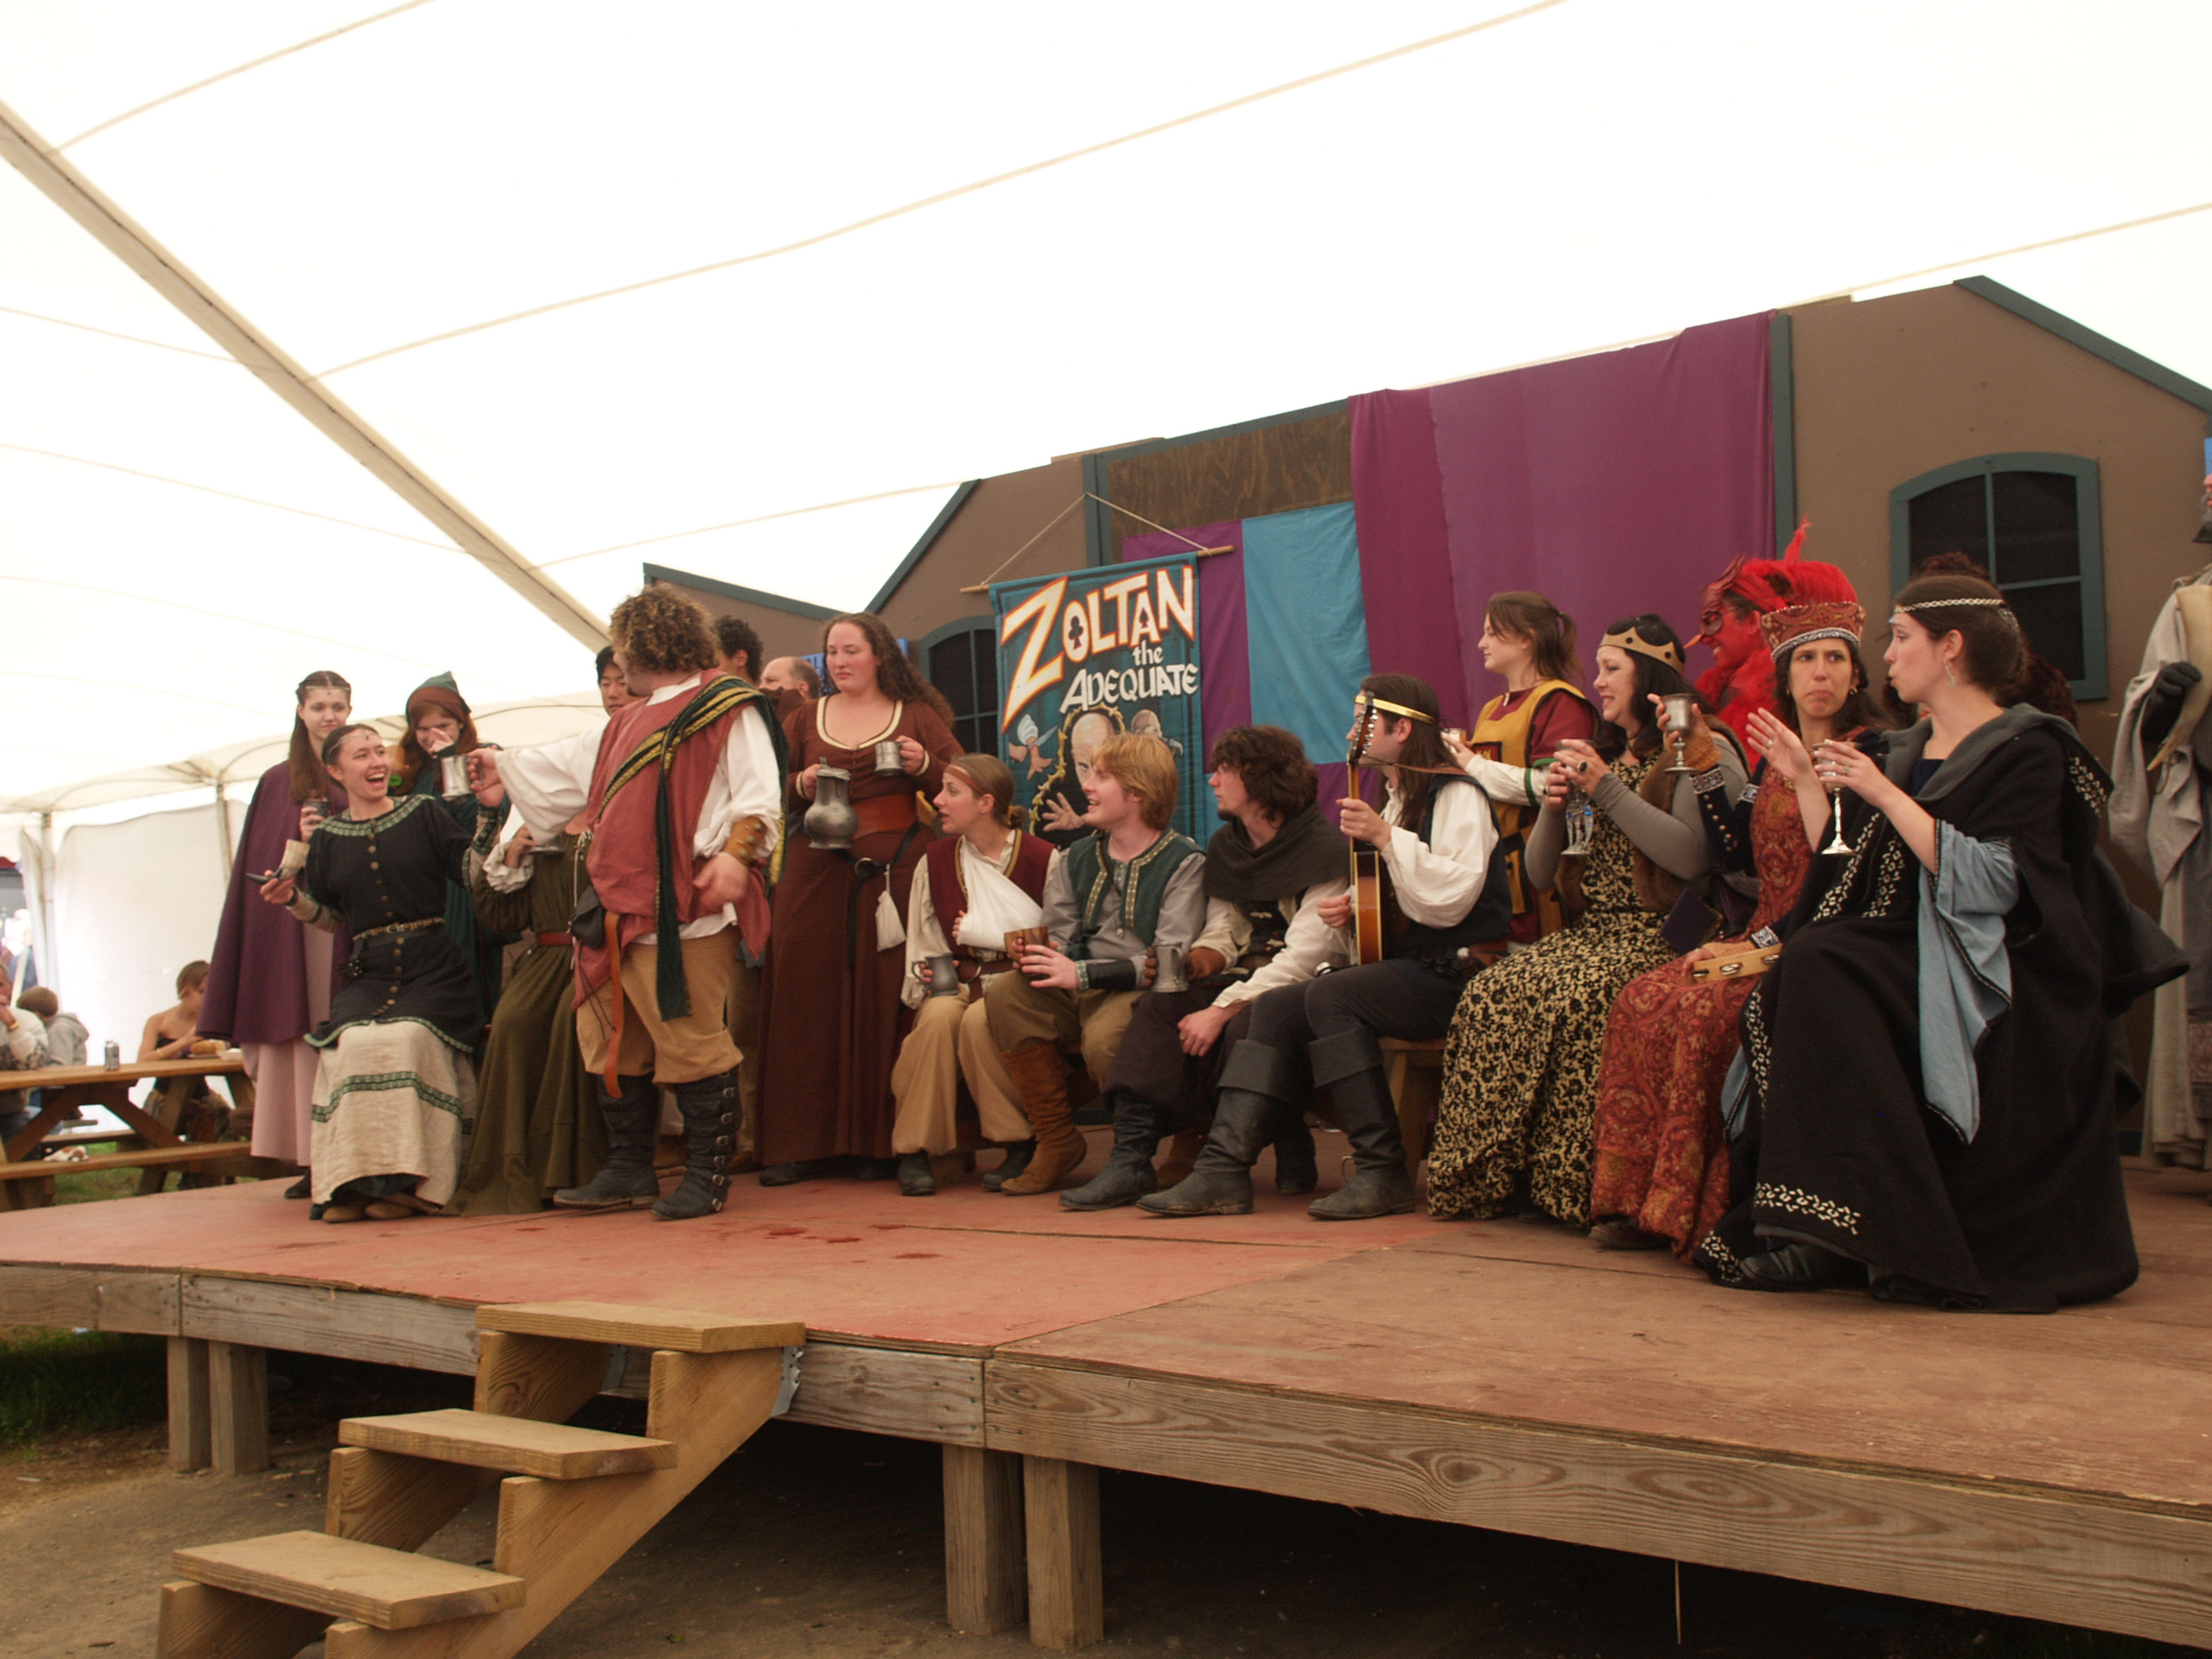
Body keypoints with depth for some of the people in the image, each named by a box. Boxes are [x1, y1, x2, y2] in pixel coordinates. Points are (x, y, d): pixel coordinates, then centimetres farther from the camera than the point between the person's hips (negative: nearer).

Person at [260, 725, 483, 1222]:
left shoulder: (423, 813, 8)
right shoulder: (326, 838, 14)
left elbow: (473, 872, 0)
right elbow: (333, 919, 19)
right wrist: (294, 899, 1)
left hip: (434, 967, -2)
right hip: (367, 972, 2)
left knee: (408, 1036, -29)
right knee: (352, 1042, -27)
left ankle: (411, 1183, -22)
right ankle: (356, 1183, -21)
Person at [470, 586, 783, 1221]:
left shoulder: (727, 705, -2)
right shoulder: (628, 723, 26)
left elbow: (756, 791, -12)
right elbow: (569, 766, 40)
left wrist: (736, 854, -25)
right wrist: (507, 771, 48)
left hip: (683, 912, -9)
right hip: (617, 909, 9)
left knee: (691, 1041, -9)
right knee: (611, 1042, 12)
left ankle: (707, 1174, 2)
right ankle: (628, 1171, 22)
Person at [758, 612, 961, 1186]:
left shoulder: (917, 716, 11)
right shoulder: (803, 719, 16)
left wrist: (924, 766, -10)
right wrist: (800, 784, -5)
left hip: (896, 867, -2)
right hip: (818, 870, 2)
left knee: (888, 998, -5)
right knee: (808, 995, -4)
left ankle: (881, 1140, 3)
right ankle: (803, 1143, 0)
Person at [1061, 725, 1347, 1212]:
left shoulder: (1322, 849, -14)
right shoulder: (1225, 847, 11)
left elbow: (1304, 955, -21)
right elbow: (1221, 930, 11)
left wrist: (1220, 1011, -25)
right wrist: (1206, 955, -16)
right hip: (1249, 980, 7)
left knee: (1246, 1023, -35)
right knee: (1159, 1008, -16)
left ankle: (1292, 1158, -15)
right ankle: (1132, 1157, -26)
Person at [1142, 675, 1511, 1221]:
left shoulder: (1455, 795, -8)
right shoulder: (1391, 797, 20)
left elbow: (1450, 898, -22)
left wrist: (1386, 837, -22)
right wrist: (1353, 909, 5)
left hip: (1454, 972, -9)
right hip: (1406, 967, 9)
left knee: (1329, 996, -29)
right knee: (1277, 1006, -7)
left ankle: (1383, 1174, -24)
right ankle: (1225, 1167, -18)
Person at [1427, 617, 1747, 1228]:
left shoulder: (1698, 754, 0)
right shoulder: (1599, 755, 23)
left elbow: (1693, 856, -19)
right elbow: (1540, 873, 20)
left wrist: (1608, 790, -13)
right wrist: (1554, 806, 1)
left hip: (1660, 936, -6)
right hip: (1589, 930, 7)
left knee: (1573, 999, -34)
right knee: (1493, 992, -21)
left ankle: (1573, 1184, -22)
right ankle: (1487, 1177, -17)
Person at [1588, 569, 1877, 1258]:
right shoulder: (1774, 757, 17)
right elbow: (1733, 856, 10)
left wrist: (1762, 942, -16)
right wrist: (1703, 766, 4)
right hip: (1765, 940, 7)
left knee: (1703, 1010, -30)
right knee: (1642, 1000, -16)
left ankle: (1699, 1211, -21)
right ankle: (1644, 1203, -14)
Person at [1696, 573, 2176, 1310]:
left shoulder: (2028, 749, -4)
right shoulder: (1906, 750, 18)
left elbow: (1987, 883, -18)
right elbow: (1841, 870, 14)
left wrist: (1883, 795, -17)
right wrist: (1810, 778, 16)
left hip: (1994, 980, -7)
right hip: (1908, 960, 7)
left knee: (1820, 972, -30)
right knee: (1791, 981, -23)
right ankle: (1818, 1234, -24)